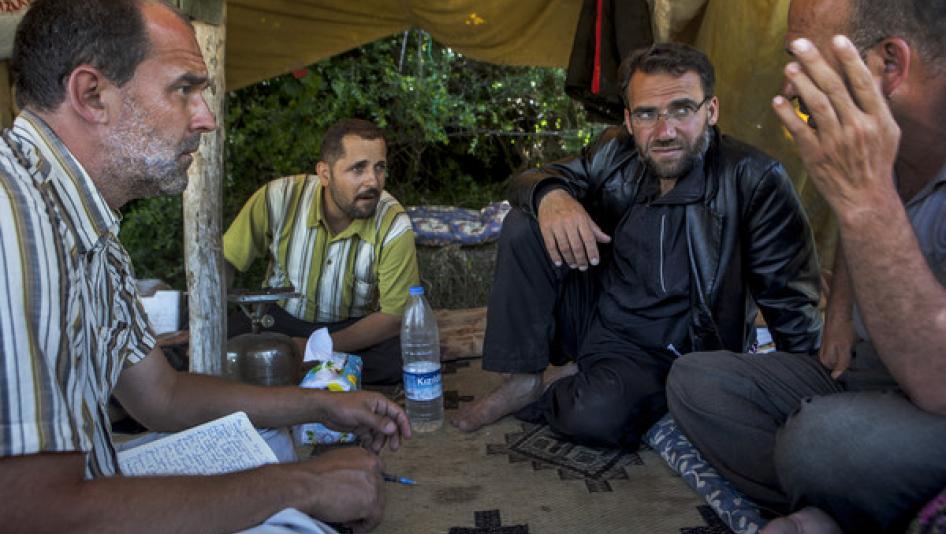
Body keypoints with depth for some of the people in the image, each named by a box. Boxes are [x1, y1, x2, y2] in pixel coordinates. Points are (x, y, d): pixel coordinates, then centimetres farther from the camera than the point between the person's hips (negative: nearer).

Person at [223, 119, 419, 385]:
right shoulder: (280, 198, -19)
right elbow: (225, 263, -9)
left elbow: (395, 315, -16)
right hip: (279, 316, 0)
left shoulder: (394, 226, -21)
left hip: (356, 326, 1)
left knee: (410, 354, -30)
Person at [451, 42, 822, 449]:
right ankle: (523, 379, -4)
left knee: (596, 416, -34)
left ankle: (556, 390, 3)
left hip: (661, 353, -4)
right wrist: (549, 195, -24)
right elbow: (533, 179, 1)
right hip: (594, 316, 5)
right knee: (523, 228, -11)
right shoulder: (616, 154, -5)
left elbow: (792, 302, -14)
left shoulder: (754, 180, -17)